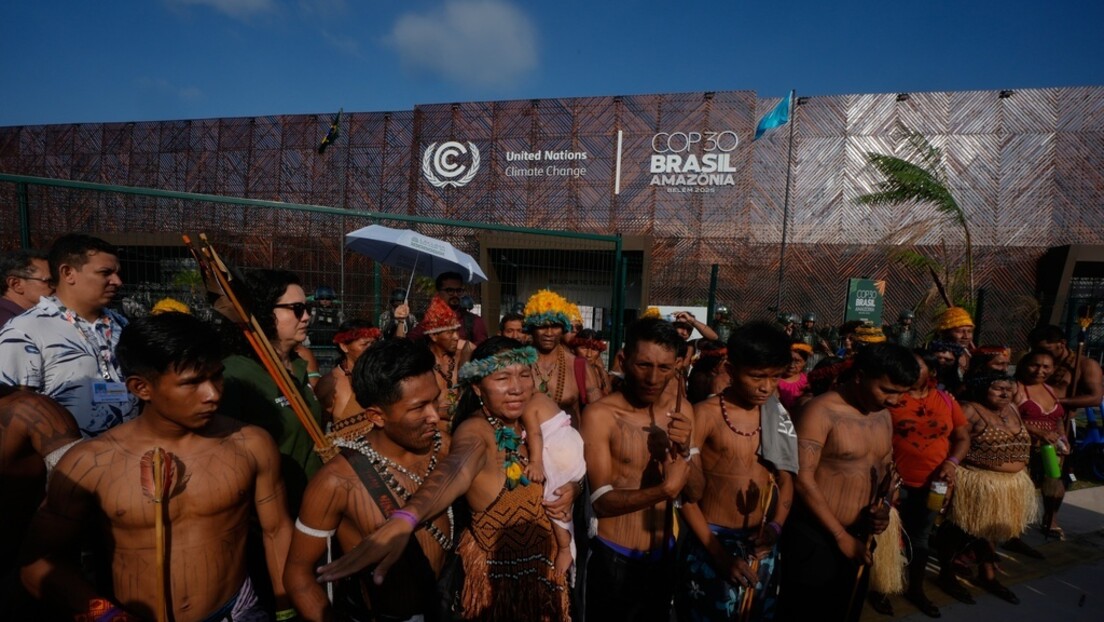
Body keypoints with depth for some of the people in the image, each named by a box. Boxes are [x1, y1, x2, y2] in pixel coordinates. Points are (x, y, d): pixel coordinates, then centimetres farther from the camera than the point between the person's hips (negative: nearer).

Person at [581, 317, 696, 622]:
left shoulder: (683, 411, -3)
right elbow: (602, 501, -20)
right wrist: (665, 490, -32)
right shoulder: (600, 415, -21)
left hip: (665, 554, 5)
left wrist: (683, 452, -22)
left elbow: (696, 491, -3)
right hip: (614, 558, -5)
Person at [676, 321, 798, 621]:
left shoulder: (778, 416, 1)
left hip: (761, 546, 5)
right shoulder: (705, 414, -15)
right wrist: (717, 550, -15)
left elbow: (786, 480, 7)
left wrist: (776, 525, -10)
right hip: (711, 542, -4)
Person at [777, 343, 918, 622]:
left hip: (859, 539, 7)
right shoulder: (821, 411, -18)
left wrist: (885, 505, -2)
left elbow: (886, 468, 18)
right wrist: (841, 536, -15)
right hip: (815, 538, -7)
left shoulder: (884, 416, 7)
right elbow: (803, 480, -20)